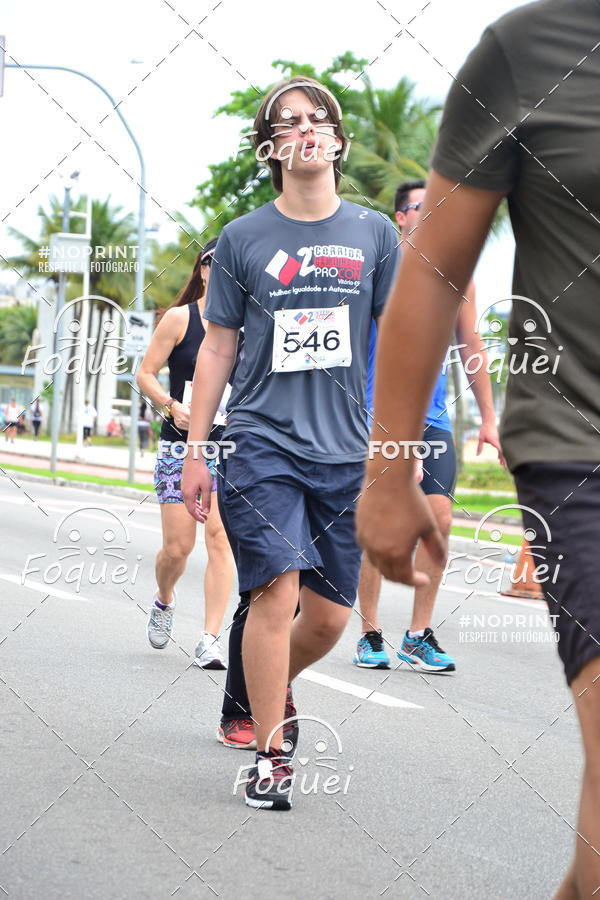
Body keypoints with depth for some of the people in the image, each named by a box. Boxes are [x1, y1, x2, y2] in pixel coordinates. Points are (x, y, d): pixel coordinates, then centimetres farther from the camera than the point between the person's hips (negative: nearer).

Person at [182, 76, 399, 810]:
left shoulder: (374, 234, 7)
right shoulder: (244, 238, 3)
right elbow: (217, 347, 7)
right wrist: (194, 451, 5)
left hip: (346, 450, 2)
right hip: (261, 441, -2)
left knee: (330, 613, 4)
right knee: (277, 590, -14)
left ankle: (265, 688, 34)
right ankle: (269, 756, -3)